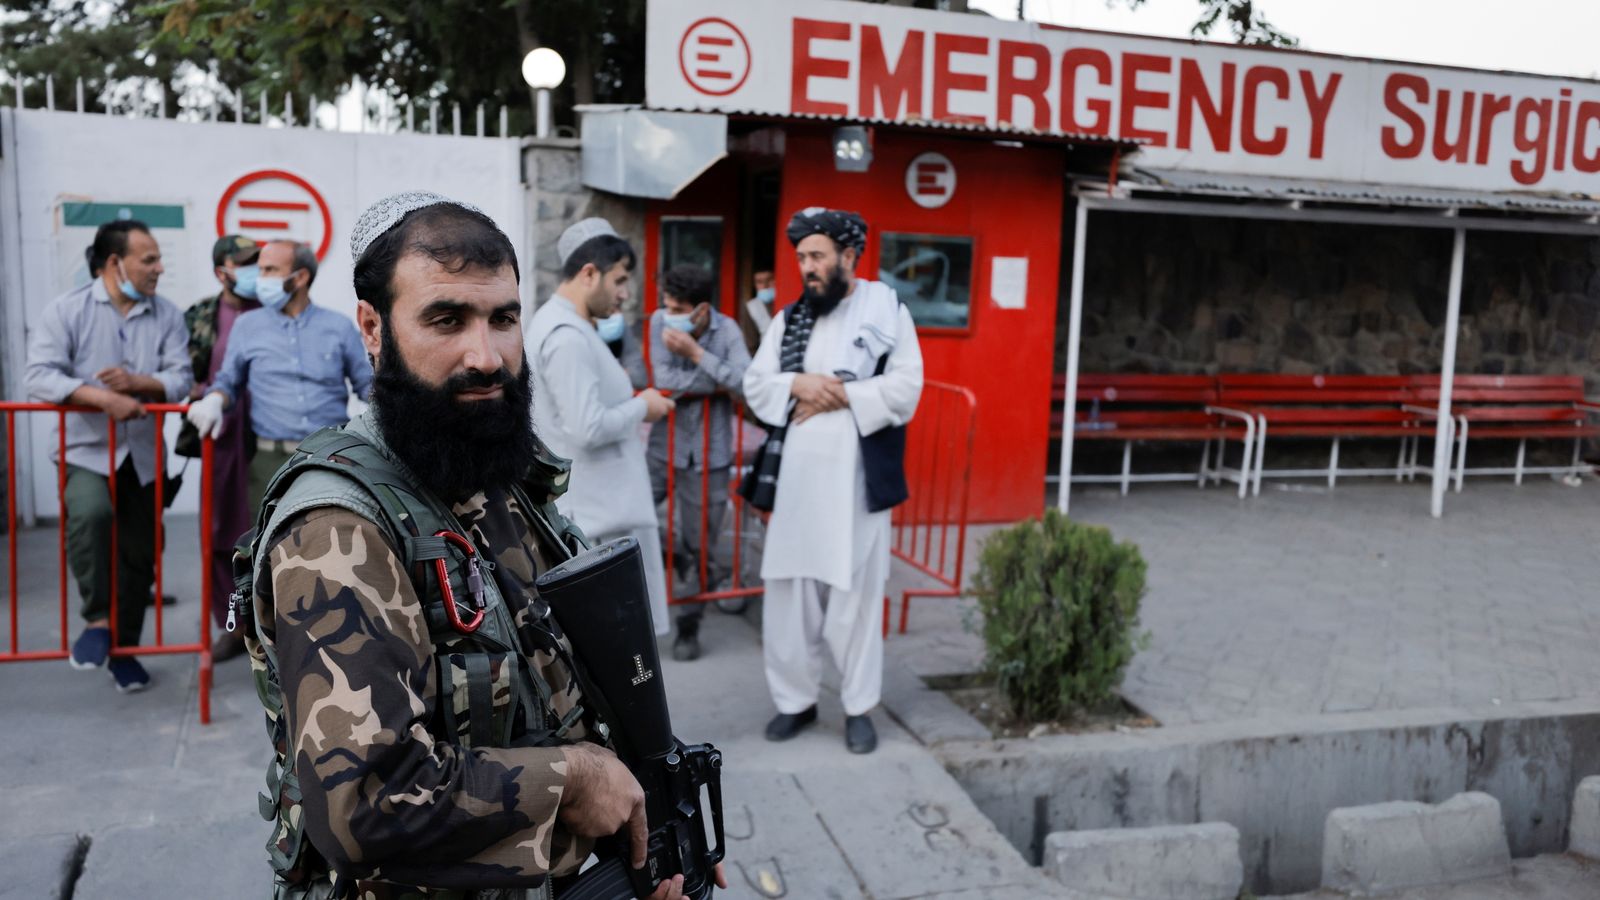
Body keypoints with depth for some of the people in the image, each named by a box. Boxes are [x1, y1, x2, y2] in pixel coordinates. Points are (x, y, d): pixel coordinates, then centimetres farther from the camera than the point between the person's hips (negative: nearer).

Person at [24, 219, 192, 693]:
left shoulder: (167, 315, 3)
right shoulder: (67, 310, -6)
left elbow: (179, 378, -3)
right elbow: (39, 376, -15)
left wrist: (137, 382, -22)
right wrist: (102, 397, -27)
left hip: (142, 454, 4)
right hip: (85, 449, -3)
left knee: (138, 554, 10)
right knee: (90, 513, -34)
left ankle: (123, 649, 28)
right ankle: (97, 620, -15)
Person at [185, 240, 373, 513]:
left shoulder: (339, 326, 8)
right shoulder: (247, 325, 11)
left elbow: (367, 383, 10)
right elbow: (228, 381, 16)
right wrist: (214, 401, -5)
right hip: (272, 461, 1)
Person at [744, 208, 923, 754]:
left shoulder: (886, 309, 0)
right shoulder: (789, 318, 12)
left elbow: (904, 389, -9)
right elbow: (755, 385, 7)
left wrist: (839, 396, -14)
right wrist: (799, 385, -11)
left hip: (855, 473, -4)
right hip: (796, 472, 4)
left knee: (856, 592, 3)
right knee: (789, 591, 7)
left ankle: (859, 706, 17)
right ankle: (796, 699, 22)